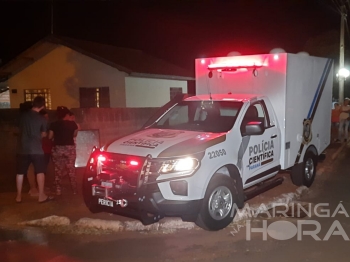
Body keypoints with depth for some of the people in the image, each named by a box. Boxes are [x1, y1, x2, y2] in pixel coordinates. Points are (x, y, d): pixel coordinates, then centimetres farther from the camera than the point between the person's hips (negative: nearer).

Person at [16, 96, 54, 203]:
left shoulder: (23, 115, 3)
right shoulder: (42, 119, -6)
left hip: (23, 148, 4)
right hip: (36, 149, -3)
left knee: (20, 172, 10)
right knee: (40, 172, 4)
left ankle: (18, 196, 16)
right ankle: (41, 196, 4)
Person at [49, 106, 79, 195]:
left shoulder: (54, 124, -3)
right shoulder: (72, 124, -3)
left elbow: (50, 137, 3)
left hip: (57, 149, 0)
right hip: (70, 148, 0)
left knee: (58, 170, 9)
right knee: (71, 169, 8)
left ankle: (58, 190, 11)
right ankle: (74, 190, 13)